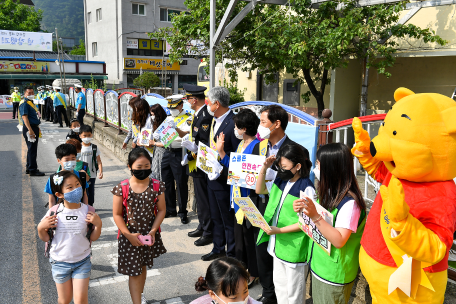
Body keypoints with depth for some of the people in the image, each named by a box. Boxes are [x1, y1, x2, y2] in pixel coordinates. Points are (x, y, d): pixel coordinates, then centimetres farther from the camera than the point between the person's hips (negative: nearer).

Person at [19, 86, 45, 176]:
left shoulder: (31, 103, 19)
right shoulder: (24, 103, -11)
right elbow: (24, 117, -20)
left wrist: (37, 128, 24)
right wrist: (30, 130, -26)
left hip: (34, 128, 10)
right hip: (29, 129, -10)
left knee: (32, 149, 16)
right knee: (32, 149, -7)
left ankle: (29, 168, 26)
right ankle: (32, 170, -3)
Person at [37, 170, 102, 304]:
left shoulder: (87, 211, -11)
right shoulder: (54, 212, -12)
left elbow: (93, 238, -3)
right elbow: (45, 238, -1)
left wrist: (98, 224, -19)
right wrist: (41, 228, -19)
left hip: (82, 262, 0)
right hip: (60, 262, 0)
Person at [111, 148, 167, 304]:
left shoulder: (156, 186, -9)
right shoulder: (122, 188, -15)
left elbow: (161, 210, -3)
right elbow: (117, 215, -9)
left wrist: (153, 231, -13)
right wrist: (129, 235, -16)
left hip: (149, 234, 3)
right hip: (129, 236, -3)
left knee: (143, 267, 22)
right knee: (134, 271, 3)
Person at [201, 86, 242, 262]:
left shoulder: (233, 123, -20)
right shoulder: (215, 121, 11)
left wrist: (221, 168, -24)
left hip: (225, 180, -9)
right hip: (213, 177, 9)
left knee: (228, 220, 6)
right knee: (216, 217, 21)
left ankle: (232, 255, 22)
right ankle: (218, 249, 38)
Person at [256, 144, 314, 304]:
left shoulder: (306, 189, -21)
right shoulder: (280, 182, 2)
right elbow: (259, 190, 14)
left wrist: (280, 230, -23)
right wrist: (264, 168, -1)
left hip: (294, 247, -8)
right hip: (278, 243, 8)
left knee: (293, 291, 11)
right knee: (279, 284, 24)